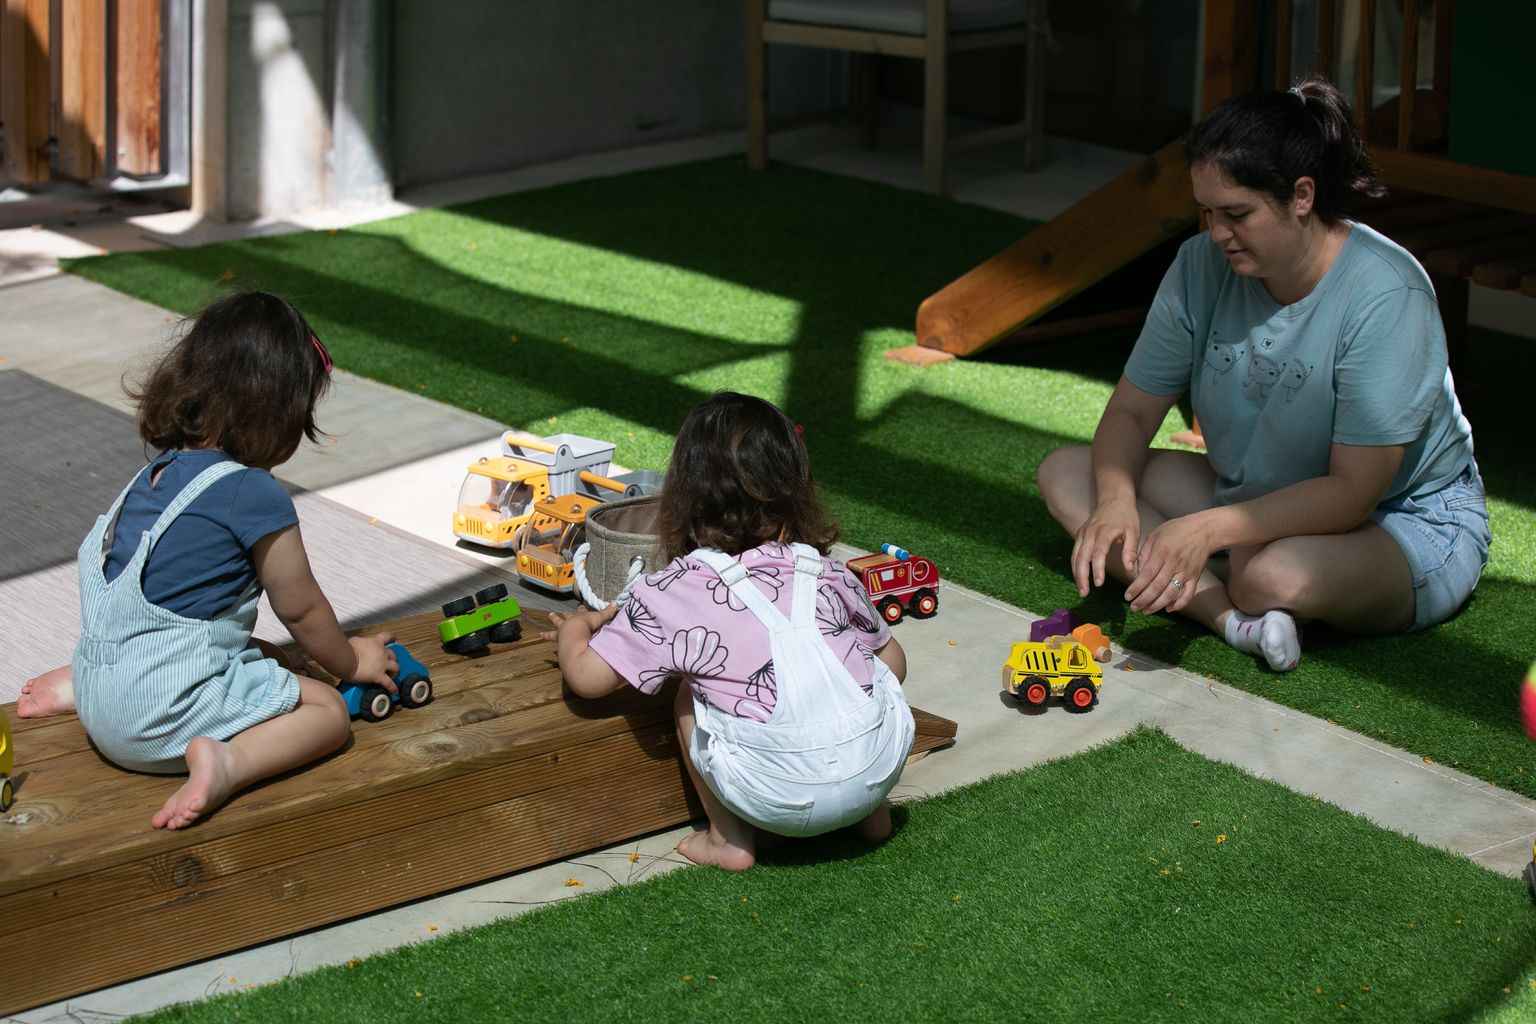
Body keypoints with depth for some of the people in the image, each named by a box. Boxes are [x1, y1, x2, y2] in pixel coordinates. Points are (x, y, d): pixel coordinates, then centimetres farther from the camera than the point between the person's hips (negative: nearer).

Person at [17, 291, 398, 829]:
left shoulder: (159, 472, 10)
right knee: (327, 710, 1)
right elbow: (301, 609, -2)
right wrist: (350, 661, 17)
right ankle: (229, 763, -25)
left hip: (104, 700, 8)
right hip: (162, 712, -8)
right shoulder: (256, 495, -14)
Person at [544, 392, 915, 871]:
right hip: (882, 766, 3)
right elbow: (893, 663, 20)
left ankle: (730, 840, 20)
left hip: (782, 799, -3)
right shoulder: (830, 577, 9)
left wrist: (575, 627, 26)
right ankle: (872, 812, 35)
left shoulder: (674, 594, -1)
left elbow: (586, 675, 2)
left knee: (690, 699, 20)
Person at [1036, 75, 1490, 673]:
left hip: (1408, 525, -7)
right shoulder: (1203, 266, -9)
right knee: (1064, 474, -8)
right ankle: (1236, 619, -25)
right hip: (1254, 501, 7)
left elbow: (1351, 493, -28)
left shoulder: (1386, 296, -27)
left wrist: (1208, 529, -37)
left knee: (1277, 574, -41)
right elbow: (1133, 409, -1)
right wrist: (1116, 500, -23)